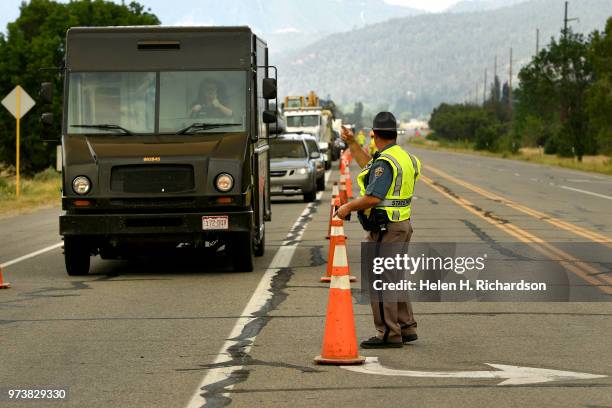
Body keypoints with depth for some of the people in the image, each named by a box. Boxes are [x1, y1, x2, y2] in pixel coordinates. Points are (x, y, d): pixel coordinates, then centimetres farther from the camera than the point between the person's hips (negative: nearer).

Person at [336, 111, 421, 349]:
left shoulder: (385, 162, -18)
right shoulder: (404, 157, 13)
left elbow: (373, 197, -26)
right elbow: (369, 167, 27)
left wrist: (348, 207, -12)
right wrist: (351, 143, 32)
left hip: (384, 229, -10)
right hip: (402, 225, 10)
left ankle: (388, 334, -4)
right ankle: (406, 328, 22)